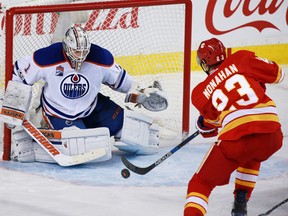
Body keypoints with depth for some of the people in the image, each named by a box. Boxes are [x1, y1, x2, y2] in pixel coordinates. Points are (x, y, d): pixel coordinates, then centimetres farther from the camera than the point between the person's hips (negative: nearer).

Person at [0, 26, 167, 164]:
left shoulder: (101, 58, -16)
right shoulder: (47, 58, -24)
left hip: (92, 107, 4)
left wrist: (140, 94, 0)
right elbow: (20, 73, -9)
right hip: (60, 114, -4)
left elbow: (120, 79, 3)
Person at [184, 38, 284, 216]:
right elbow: (277, 74, 20)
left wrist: (203, 125, 44)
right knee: (251, 157, 39)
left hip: (235, 138, -3)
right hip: (272, 133, 3)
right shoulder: (241, 59, 15)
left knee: (201, 183, 11)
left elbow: (207, 130, 21)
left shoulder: (201, 92, 16)